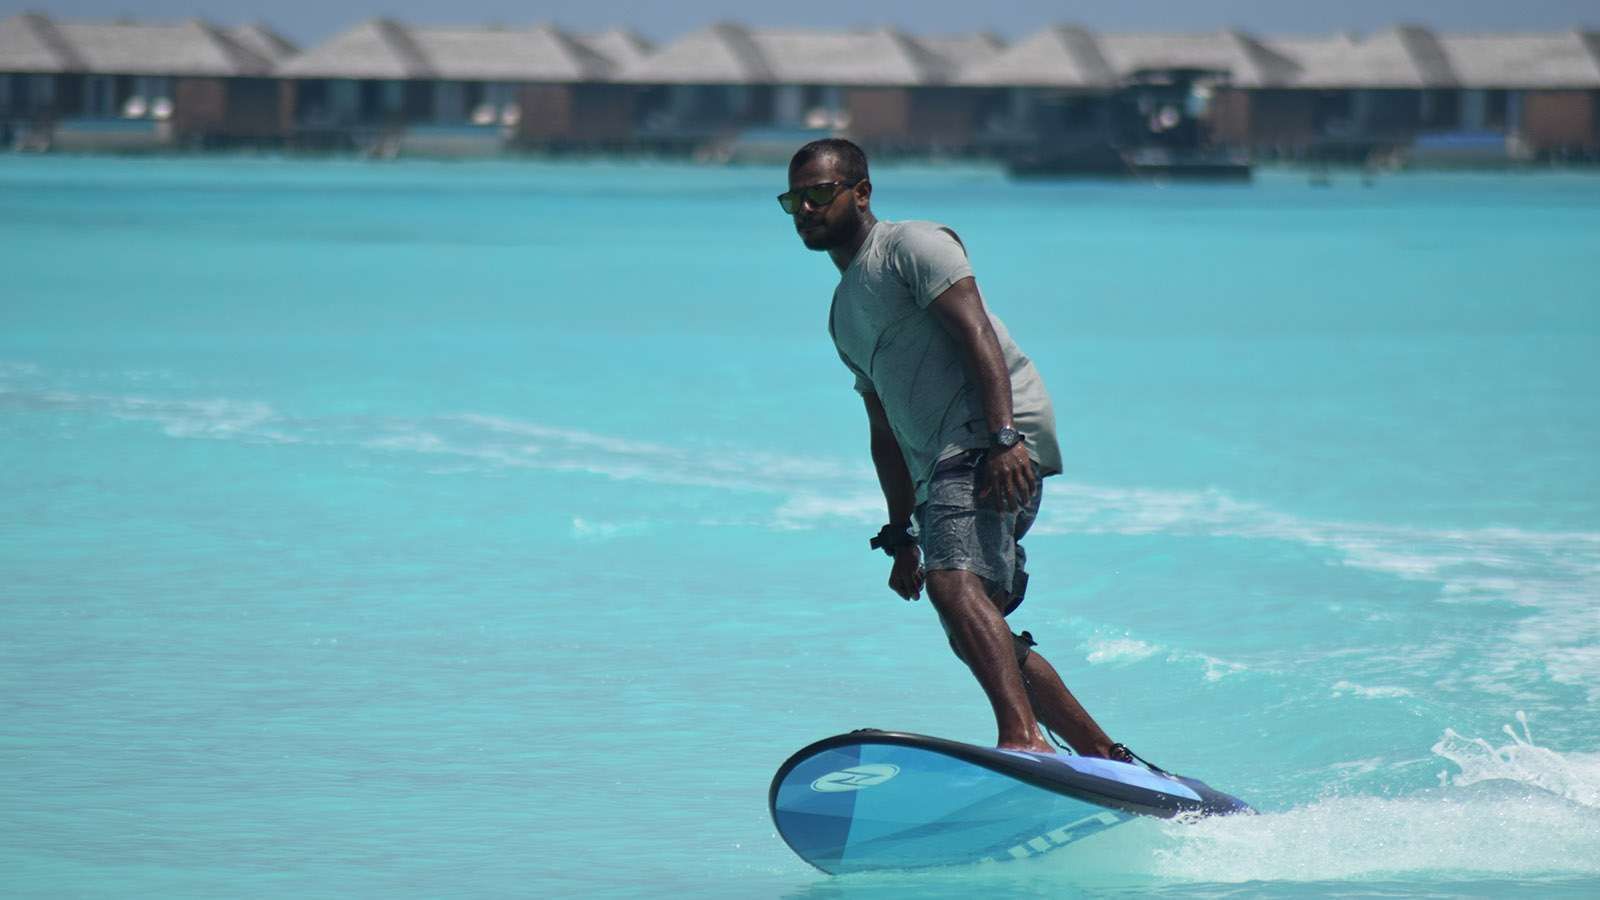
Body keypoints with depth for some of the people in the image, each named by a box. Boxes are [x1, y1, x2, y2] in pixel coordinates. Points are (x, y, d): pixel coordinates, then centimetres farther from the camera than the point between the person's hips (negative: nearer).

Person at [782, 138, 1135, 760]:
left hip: (999, 441, -10)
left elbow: (977, 334, -12)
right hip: (943, 468, 10)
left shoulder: (910, 245, 2)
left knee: (955, 580, -30)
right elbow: (886, 433, 30)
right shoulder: (844, 312, 28)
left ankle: (1023, 739, -47)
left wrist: (1004, 437, -25)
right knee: (978, 637, 8)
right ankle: (1108, 760, 15)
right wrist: (901, 535, 23)